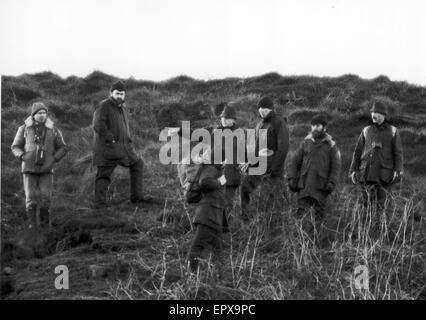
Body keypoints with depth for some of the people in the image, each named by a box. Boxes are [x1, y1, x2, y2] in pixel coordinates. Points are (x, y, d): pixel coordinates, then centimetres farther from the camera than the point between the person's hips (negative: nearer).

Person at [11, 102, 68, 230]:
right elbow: (15, 147, 6)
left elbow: (63, 148, 6)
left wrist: (53, 160, -10)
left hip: (46, 169, 0)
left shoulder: (53, 130, 0)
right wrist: (22, 156, -15)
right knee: (31, 197, -5)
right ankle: (32, 222, 10)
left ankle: (44, 220, 14)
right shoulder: (24, 129, -1)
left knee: (45, 197, -7)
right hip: (29, 168, 0)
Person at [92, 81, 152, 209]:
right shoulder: (103, 106, -10)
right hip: (108, 147, -9)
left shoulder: (123, 108, 16)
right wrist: (111, 138, -20)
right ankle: (100, 203, -5)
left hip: (123, 147, 9)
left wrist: (127, 140, 18)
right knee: (103, 174, -6)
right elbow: (98, 126, -22)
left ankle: (136, 196, 20)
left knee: (137, 164, 14)